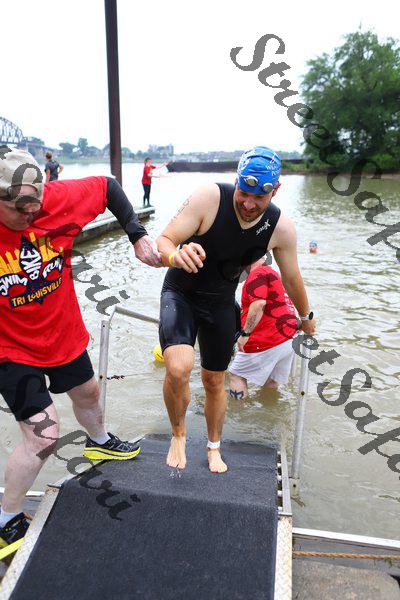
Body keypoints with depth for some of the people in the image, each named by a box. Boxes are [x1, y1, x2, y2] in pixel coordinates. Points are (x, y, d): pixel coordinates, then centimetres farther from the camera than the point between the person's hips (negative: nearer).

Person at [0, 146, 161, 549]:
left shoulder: (56, 199, -20)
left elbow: (107, 187, -6)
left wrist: (138, 236, -12)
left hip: (64, 334, 5)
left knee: (86, 394, 27)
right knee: (43, 435, -7)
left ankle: (99, 442, 62)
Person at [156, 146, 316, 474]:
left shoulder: (281, 228, -15)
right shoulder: (209, 198, -25)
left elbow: (292, 278, 1)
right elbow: (163, 241, -24)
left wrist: (306, 317, 15)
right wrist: (176, 256, -48)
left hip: (221, 302, 3)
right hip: (180, 293, -2)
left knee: (215, 381, 13)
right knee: (178, 368, -25)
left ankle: (214, 447, 40)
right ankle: (178, 434, 7)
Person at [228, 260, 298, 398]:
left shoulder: (257, 274, -11)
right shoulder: (273, 273, 22)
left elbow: (259, 304, -25)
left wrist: (245, 333, -23)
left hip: (268, 340, -9)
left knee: (236, 375, 3)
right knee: (270, 383, 19)